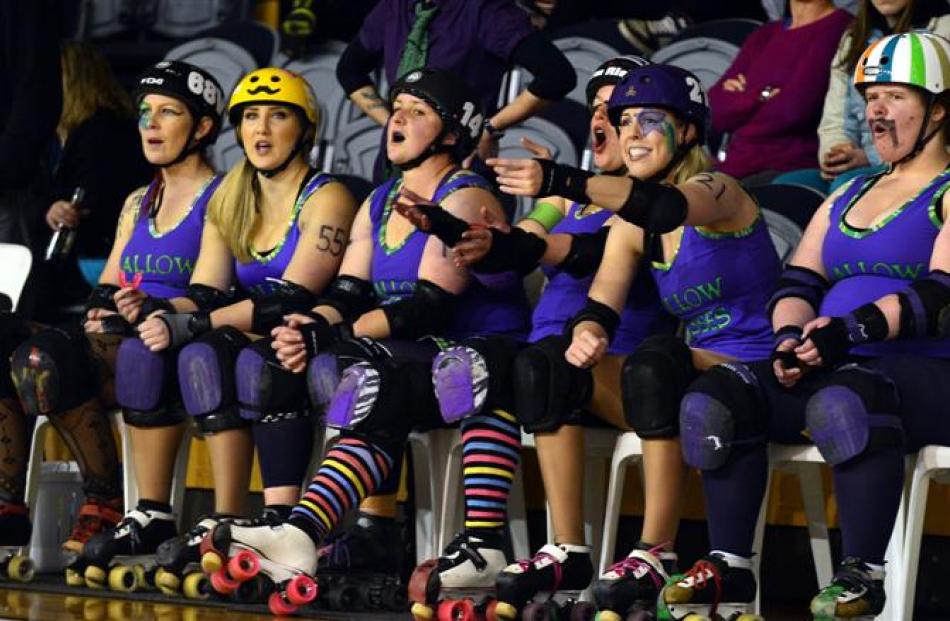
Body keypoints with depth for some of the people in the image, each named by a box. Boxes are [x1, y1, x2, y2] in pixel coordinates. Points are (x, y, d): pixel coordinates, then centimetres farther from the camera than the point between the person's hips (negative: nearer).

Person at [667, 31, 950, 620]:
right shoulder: (848, 196, 24)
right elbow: (799, 283, 16)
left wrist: (850, 329, -23)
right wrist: (790, 338, -6)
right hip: (832, 368, 7)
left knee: (843, 402, -40)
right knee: (714, 398, -15)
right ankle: (729, 569, -15)